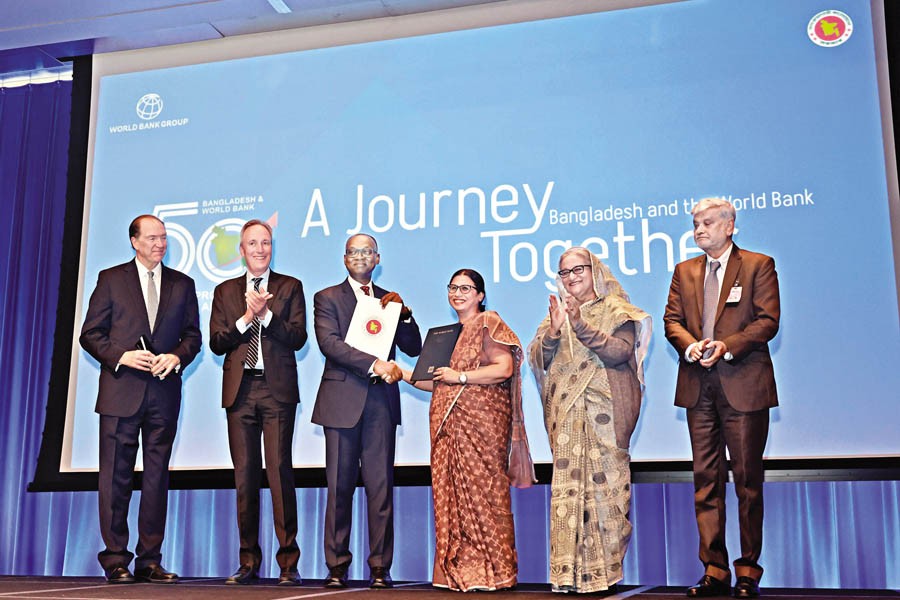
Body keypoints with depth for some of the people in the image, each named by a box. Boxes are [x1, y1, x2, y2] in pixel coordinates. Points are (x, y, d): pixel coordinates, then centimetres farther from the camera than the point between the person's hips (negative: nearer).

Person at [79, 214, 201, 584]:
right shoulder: (111, 279, 6)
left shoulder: (182, 284, 12)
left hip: (165, 391, 2)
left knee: (157, 477, 5)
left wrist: (176, 357, -8)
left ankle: (150, 561, 12)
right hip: (121, 391, -2)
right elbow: (90, 334, 3)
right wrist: (122, 356, -12)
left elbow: (193, 335, 12)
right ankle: (115, 561, 8)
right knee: (115, 477, 0)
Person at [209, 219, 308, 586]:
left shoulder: (290, 287, 9)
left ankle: (288, 562, -2)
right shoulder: (225, 291, 16)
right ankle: (249, 562, 12)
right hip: (240, 390, 3)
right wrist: (246, 318, -8)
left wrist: (266, 314, -14)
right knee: (244, 476, 5)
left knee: (279, 471, -8)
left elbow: (298, 337, -1)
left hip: (277, 389, -2)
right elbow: (216, 342, 6)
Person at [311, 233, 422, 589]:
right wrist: (374, 365, -17)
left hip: (381, 403, 2)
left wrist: (403, 313, -4)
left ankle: (380, 568, 6)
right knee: (340, 487, 1)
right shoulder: (327, 298, 8)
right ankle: (337, 567, 8)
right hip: (343, 402, -2)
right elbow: (330, 343, -8)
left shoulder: (389, 301, 17)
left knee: (381, 487, 0)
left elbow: (414, 348, 12)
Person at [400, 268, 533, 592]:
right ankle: (457, 571, 7)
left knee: (481, 490, -7)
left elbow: (505, 368, -13)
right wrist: (405, 375, 16)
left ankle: (491, 571, -1)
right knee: (450, 494, 2)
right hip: (449, 424, 7)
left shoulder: (488, 323, -1)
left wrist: (460, 376, -12)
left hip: (481, 419, -7)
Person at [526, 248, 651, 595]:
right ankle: (572, 571, -2)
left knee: (604, 480, -6)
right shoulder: (558, 312, 19)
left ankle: (604, 570, 0)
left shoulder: (615, 309, 7)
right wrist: (553, 332, -9)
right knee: (567, 483, -4)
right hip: (566, 412, 3)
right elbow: (538, 360, 9)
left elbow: (621, 351, -9)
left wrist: (581, 325, -17)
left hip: (605, 410, -3)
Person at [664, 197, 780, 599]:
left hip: (744, 384, -4)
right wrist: (690, 346, -11)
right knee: (705, 478, 5)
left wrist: (727, 346, -17)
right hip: (698, 385, 4)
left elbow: (768, 320, -5)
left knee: (747, 477, 1)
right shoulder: (684, 271, 16)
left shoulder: (758, 265, 3)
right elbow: (672, 320, 9)